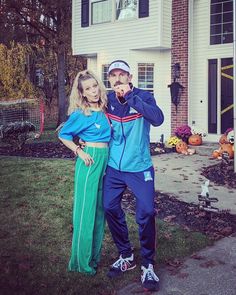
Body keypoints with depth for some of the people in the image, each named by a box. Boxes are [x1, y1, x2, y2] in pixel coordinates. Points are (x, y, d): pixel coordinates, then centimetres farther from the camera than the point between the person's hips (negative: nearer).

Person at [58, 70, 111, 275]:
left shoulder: (104, 110, 9)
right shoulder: (80, 114, -9)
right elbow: (63, 135, -1)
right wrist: (80, 152, -9)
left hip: (105, 161, 7)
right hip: (90, 162, -7)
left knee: (100, 210, 14)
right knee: (86, 211, -1)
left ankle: (94, 256, 28)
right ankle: (82, 262, 11)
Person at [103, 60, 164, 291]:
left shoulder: (143, 96, -10)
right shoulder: (107, 99, 1)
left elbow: (158, 119, -29)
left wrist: (130, 97, -32)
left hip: (140, 168, -4)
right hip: (113, 168, 4)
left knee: (146, 213, -7)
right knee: (110, 208, 6)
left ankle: (148, 265, 12)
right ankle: (126, 256, 26)